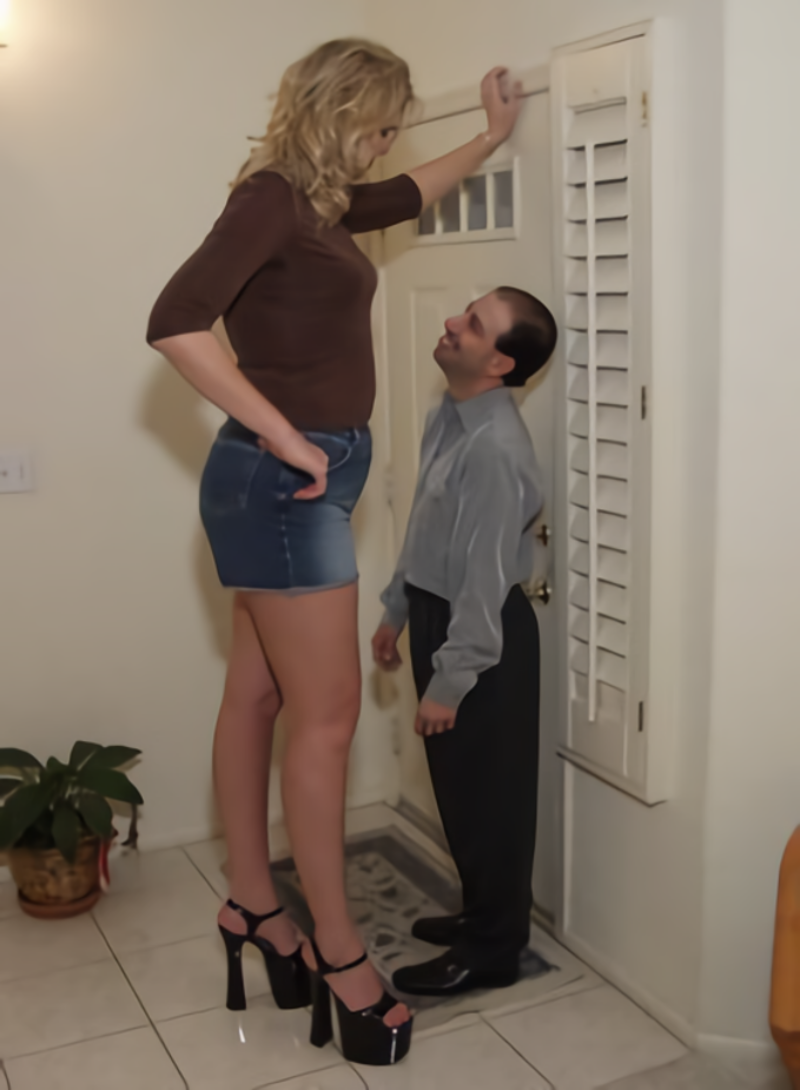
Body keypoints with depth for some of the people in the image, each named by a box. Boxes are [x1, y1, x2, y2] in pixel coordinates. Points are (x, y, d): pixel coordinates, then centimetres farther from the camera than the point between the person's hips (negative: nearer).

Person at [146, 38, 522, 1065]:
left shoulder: (321, 204, 15)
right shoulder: (270, 197, -12)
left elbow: (407, 193, 36)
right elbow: (177, 321, -24)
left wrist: (491, 136, 45)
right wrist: (284, 439, -22)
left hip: (302, 484, 9)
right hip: (285, 482, -9)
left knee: (257, 697, 13)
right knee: (326, 714, -4)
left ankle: (252, 904, 26)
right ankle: (337, 950, 8)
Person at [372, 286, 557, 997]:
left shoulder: (495, 447, -26)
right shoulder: (451, 417, 5)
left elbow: (486, 574, -25)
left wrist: (450, 682, -20)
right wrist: (396, 611, 21)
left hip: (482, 634, -9)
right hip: (439, 613, 9)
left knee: (487, 794, 5)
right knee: (458, 788, 21)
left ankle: (493, 951, 22)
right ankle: (482, 913, 38)